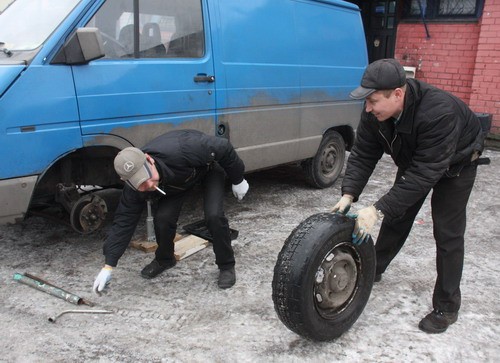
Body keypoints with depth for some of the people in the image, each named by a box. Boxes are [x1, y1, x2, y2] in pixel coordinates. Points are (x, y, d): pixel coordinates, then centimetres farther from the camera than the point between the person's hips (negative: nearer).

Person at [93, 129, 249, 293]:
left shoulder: (178, 152, -45)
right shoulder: (134, 187, -28)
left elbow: (223, 148, -32)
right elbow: (124, 222, -19)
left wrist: (238, 180, -18)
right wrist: (108, 265, -18)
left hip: (208, 166, -3)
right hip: (176, 179, 4)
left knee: (214, 216, -22)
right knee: (163, 218, -14)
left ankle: (226, 266, 2)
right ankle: (164, 260, 17)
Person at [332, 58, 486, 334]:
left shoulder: (438, 111, -43)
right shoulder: (375, 112, -25)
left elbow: (426, 172, -43)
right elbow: (363, 154, -18)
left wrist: (378, 209, -45)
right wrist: (349, 194, -31)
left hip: (455, 163, -5)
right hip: (413, 159, 5)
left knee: (447, 232, -7)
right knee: (397, 216, 11)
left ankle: (447, 307, 6)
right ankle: (373, 269, 30)